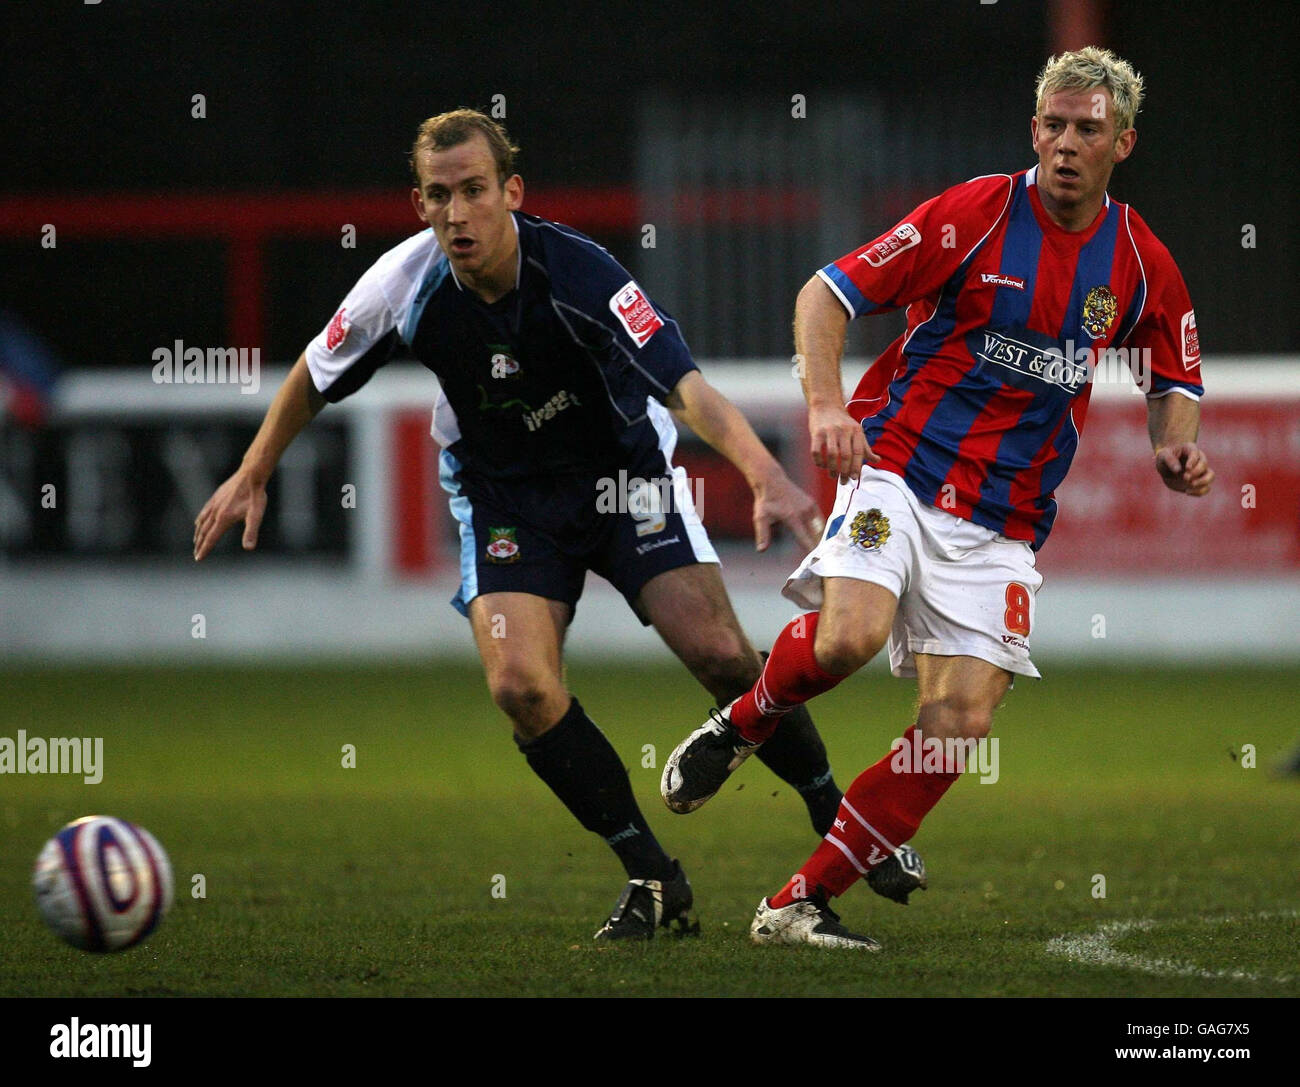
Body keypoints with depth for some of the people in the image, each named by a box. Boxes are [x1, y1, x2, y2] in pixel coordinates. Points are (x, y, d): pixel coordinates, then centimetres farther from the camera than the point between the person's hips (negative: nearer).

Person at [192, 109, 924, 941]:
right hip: (505, 493, 2)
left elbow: (684, 385, -37)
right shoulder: (407, 286, -18)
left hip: (621, 473, -2)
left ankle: (836, 817, 9)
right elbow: (315, 377, 3)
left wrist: (767, 479, -51)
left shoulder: (577, 274, -29)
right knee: (521, 685, -19)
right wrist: (252, 477, 8)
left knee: (720, 655, -17)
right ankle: (654, 881, -3)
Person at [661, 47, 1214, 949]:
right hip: (899, 469, -4)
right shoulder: (973, 215, -7)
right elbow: (826, 293, -6)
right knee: (849, 636, -30)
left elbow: (1175, 379, 21)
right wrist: (826, 404, -22)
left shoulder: (1142, 265, 5)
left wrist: (1176, 448, -2)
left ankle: (800, 905, 0)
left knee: (961, 726, -8)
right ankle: (736, 729, 4)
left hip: (1003, 526, 4)